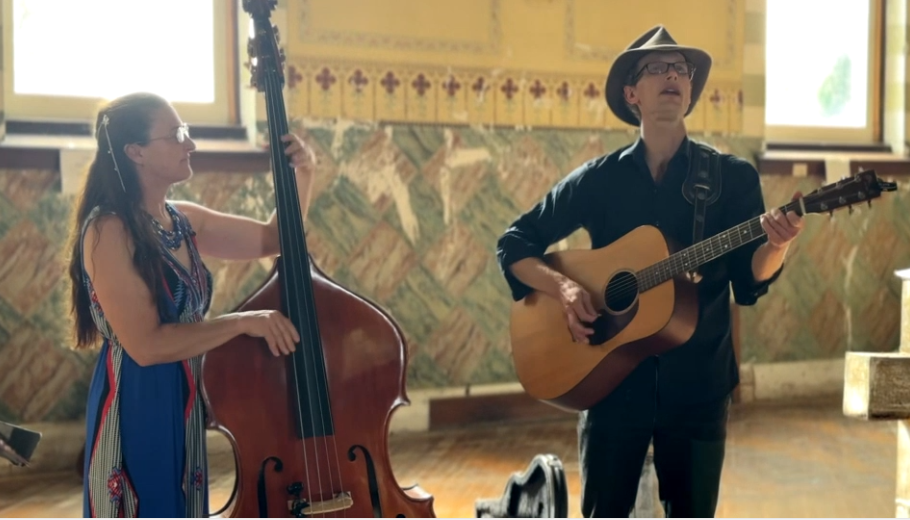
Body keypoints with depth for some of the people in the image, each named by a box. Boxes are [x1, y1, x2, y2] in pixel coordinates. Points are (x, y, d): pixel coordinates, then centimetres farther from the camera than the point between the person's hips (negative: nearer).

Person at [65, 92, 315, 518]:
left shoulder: (184, 220, 6)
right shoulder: (109, 231, -17)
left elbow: (272, 239, 13)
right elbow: (146, 344, -24)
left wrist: (302, 175, 0)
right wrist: (244, 322, -22)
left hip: (182, 405, 8)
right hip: (135, 410, -8)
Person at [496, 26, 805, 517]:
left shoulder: (733, 176, 2)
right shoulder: (598, 178, 1)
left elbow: (750, 281, -4)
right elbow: (513, 244, 3)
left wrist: (776, 245, -26)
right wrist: (564, 286, -14)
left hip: (698, 380, 1)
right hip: (612, 376, 0)